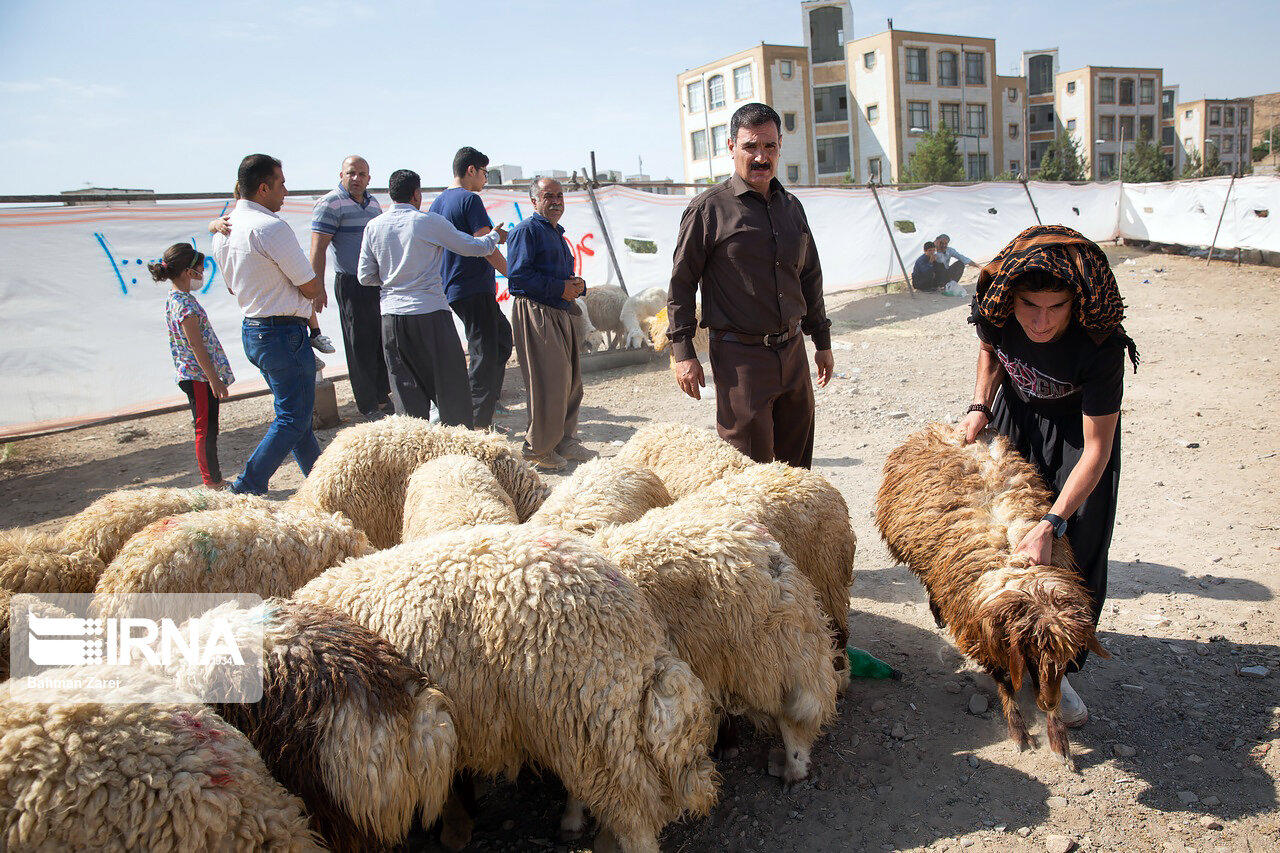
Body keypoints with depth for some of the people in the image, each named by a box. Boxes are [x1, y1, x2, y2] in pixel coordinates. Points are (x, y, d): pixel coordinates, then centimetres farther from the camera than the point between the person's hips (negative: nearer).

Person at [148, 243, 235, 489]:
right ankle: (212, 481, 4)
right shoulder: (185, 303, -17)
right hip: (199, 376, -10)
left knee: (208, 429, 14)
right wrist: (215, 379, -19)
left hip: (196, 375, 10)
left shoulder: (176, 298, 13)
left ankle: (213, 480, 21)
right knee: (206, 430, -3)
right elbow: (196, 344, -20)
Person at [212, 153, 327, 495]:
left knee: (295, 412, 18)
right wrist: (318, 290, 10)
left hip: (251, 329, 10)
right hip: (283, 332, -10)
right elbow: (311, 287, -13)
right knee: (293, 419, -2)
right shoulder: (271, 227, -19)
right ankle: (246, 490, -3)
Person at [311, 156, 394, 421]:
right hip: (352, 284, -7)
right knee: (361, 345, -1)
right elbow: (318, 250, -13)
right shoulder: (330, 204, -8)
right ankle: (369, 407, 7)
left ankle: (382, 397, 24)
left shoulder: (372, 202, 14)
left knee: (384, 342, 11)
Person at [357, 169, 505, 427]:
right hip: (430, 313, -4)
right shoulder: (429, 222, -6)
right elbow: (475, 247, 2)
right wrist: (495, 236, 23)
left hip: (392, 315, 4)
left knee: (406, 387, 9)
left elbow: (365, 276, 7)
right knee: (450, 381, 6)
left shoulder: (374, 226, 4)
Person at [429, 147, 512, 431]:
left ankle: (485, 405, 22)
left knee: (502, 336, 20)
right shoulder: (469, 199, -12)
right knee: (484, 354, -4)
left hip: (451, 290, 9)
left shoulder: (438, 202, 15)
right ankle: (478, 423, -2)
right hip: (475, 288, -9)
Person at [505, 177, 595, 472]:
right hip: (535, 312, -9)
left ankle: (565, 442, 22)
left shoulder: (557, 233, 24)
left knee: (570, 381, 11)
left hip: (561, 314, 9)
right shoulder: (526, 230, -5)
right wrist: (560, 288, -16)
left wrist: (578, 285, 6)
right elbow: (517, 275, -17)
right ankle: (538, 449, 3)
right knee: (549, 384, -9)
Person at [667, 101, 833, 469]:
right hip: (740, 356, -6)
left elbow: (810, 278, 21)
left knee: (796, 462, 12)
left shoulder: (792, 207, 13)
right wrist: (683, 351, -10)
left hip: (793, 351, 6)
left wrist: (822, 341, 20)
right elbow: (681, 282, -5)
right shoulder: (709, 208, -5)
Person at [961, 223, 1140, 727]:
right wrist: (980, 405, -13)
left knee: (1076, 555, -4)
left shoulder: (1100, 346, -38)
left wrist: (1051, 524, -37)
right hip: (1016, 417, 3)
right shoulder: (995, 310, -28)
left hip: (1078, 429, -3)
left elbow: (1095, 449, -32)